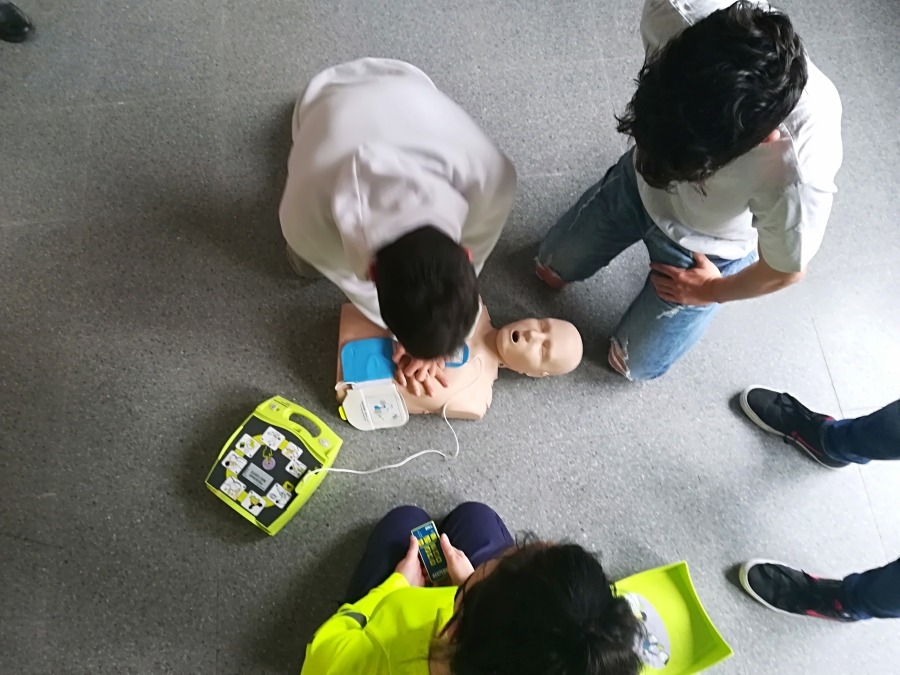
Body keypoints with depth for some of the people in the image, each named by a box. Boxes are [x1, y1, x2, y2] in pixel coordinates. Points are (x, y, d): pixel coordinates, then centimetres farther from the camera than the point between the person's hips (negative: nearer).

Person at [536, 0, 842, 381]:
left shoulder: (799, 174, -44)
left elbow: (786, 271, -21)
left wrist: (713, 291, -3)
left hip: (708, 245, -3)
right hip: (641, 180, 4)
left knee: (634, 363, 14)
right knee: (551, 269, 22)